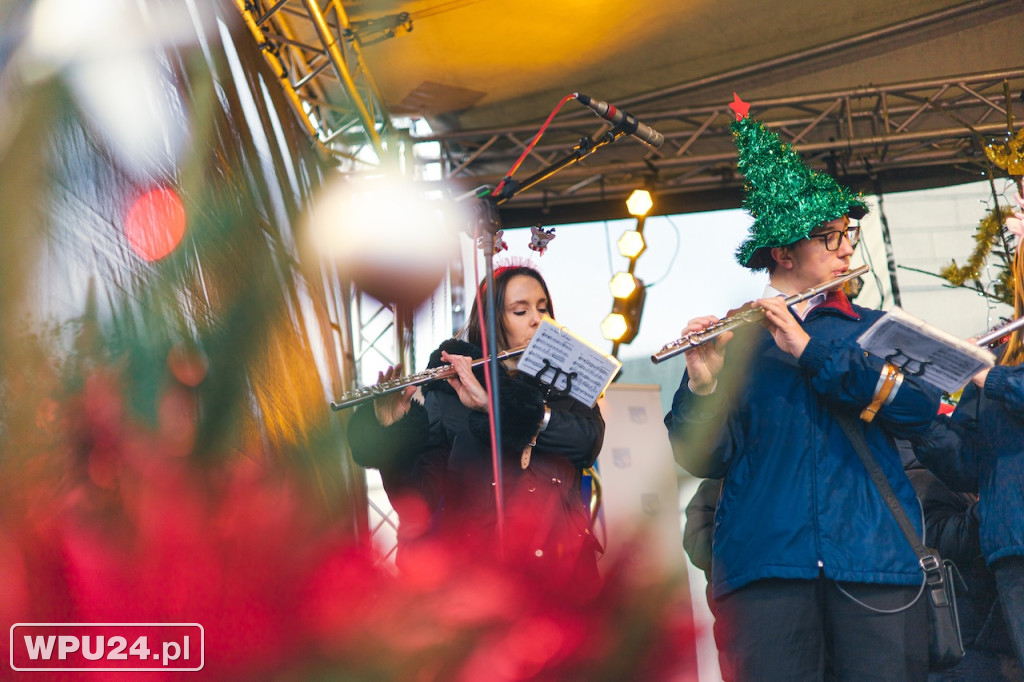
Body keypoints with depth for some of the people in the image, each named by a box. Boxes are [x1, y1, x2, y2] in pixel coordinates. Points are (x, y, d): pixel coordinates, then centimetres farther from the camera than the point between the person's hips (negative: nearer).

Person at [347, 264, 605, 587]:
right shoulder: (449, 391, 5)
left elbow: (590, 441, -9)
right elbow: (420, 496, -4)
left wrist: (494, 403, -16)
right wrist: (394, 431, -22)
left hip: (560, 556, 1)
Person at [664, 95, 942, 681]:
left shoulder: (873, 329, 17)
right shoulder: (732, 340, 10)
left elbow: (921, 406, -2)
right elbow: (704, 458, 2)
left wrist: (811, 351, -10)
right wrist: (703, 385, -18)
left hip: (876, 562, 2)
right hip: (765, 566, -1)